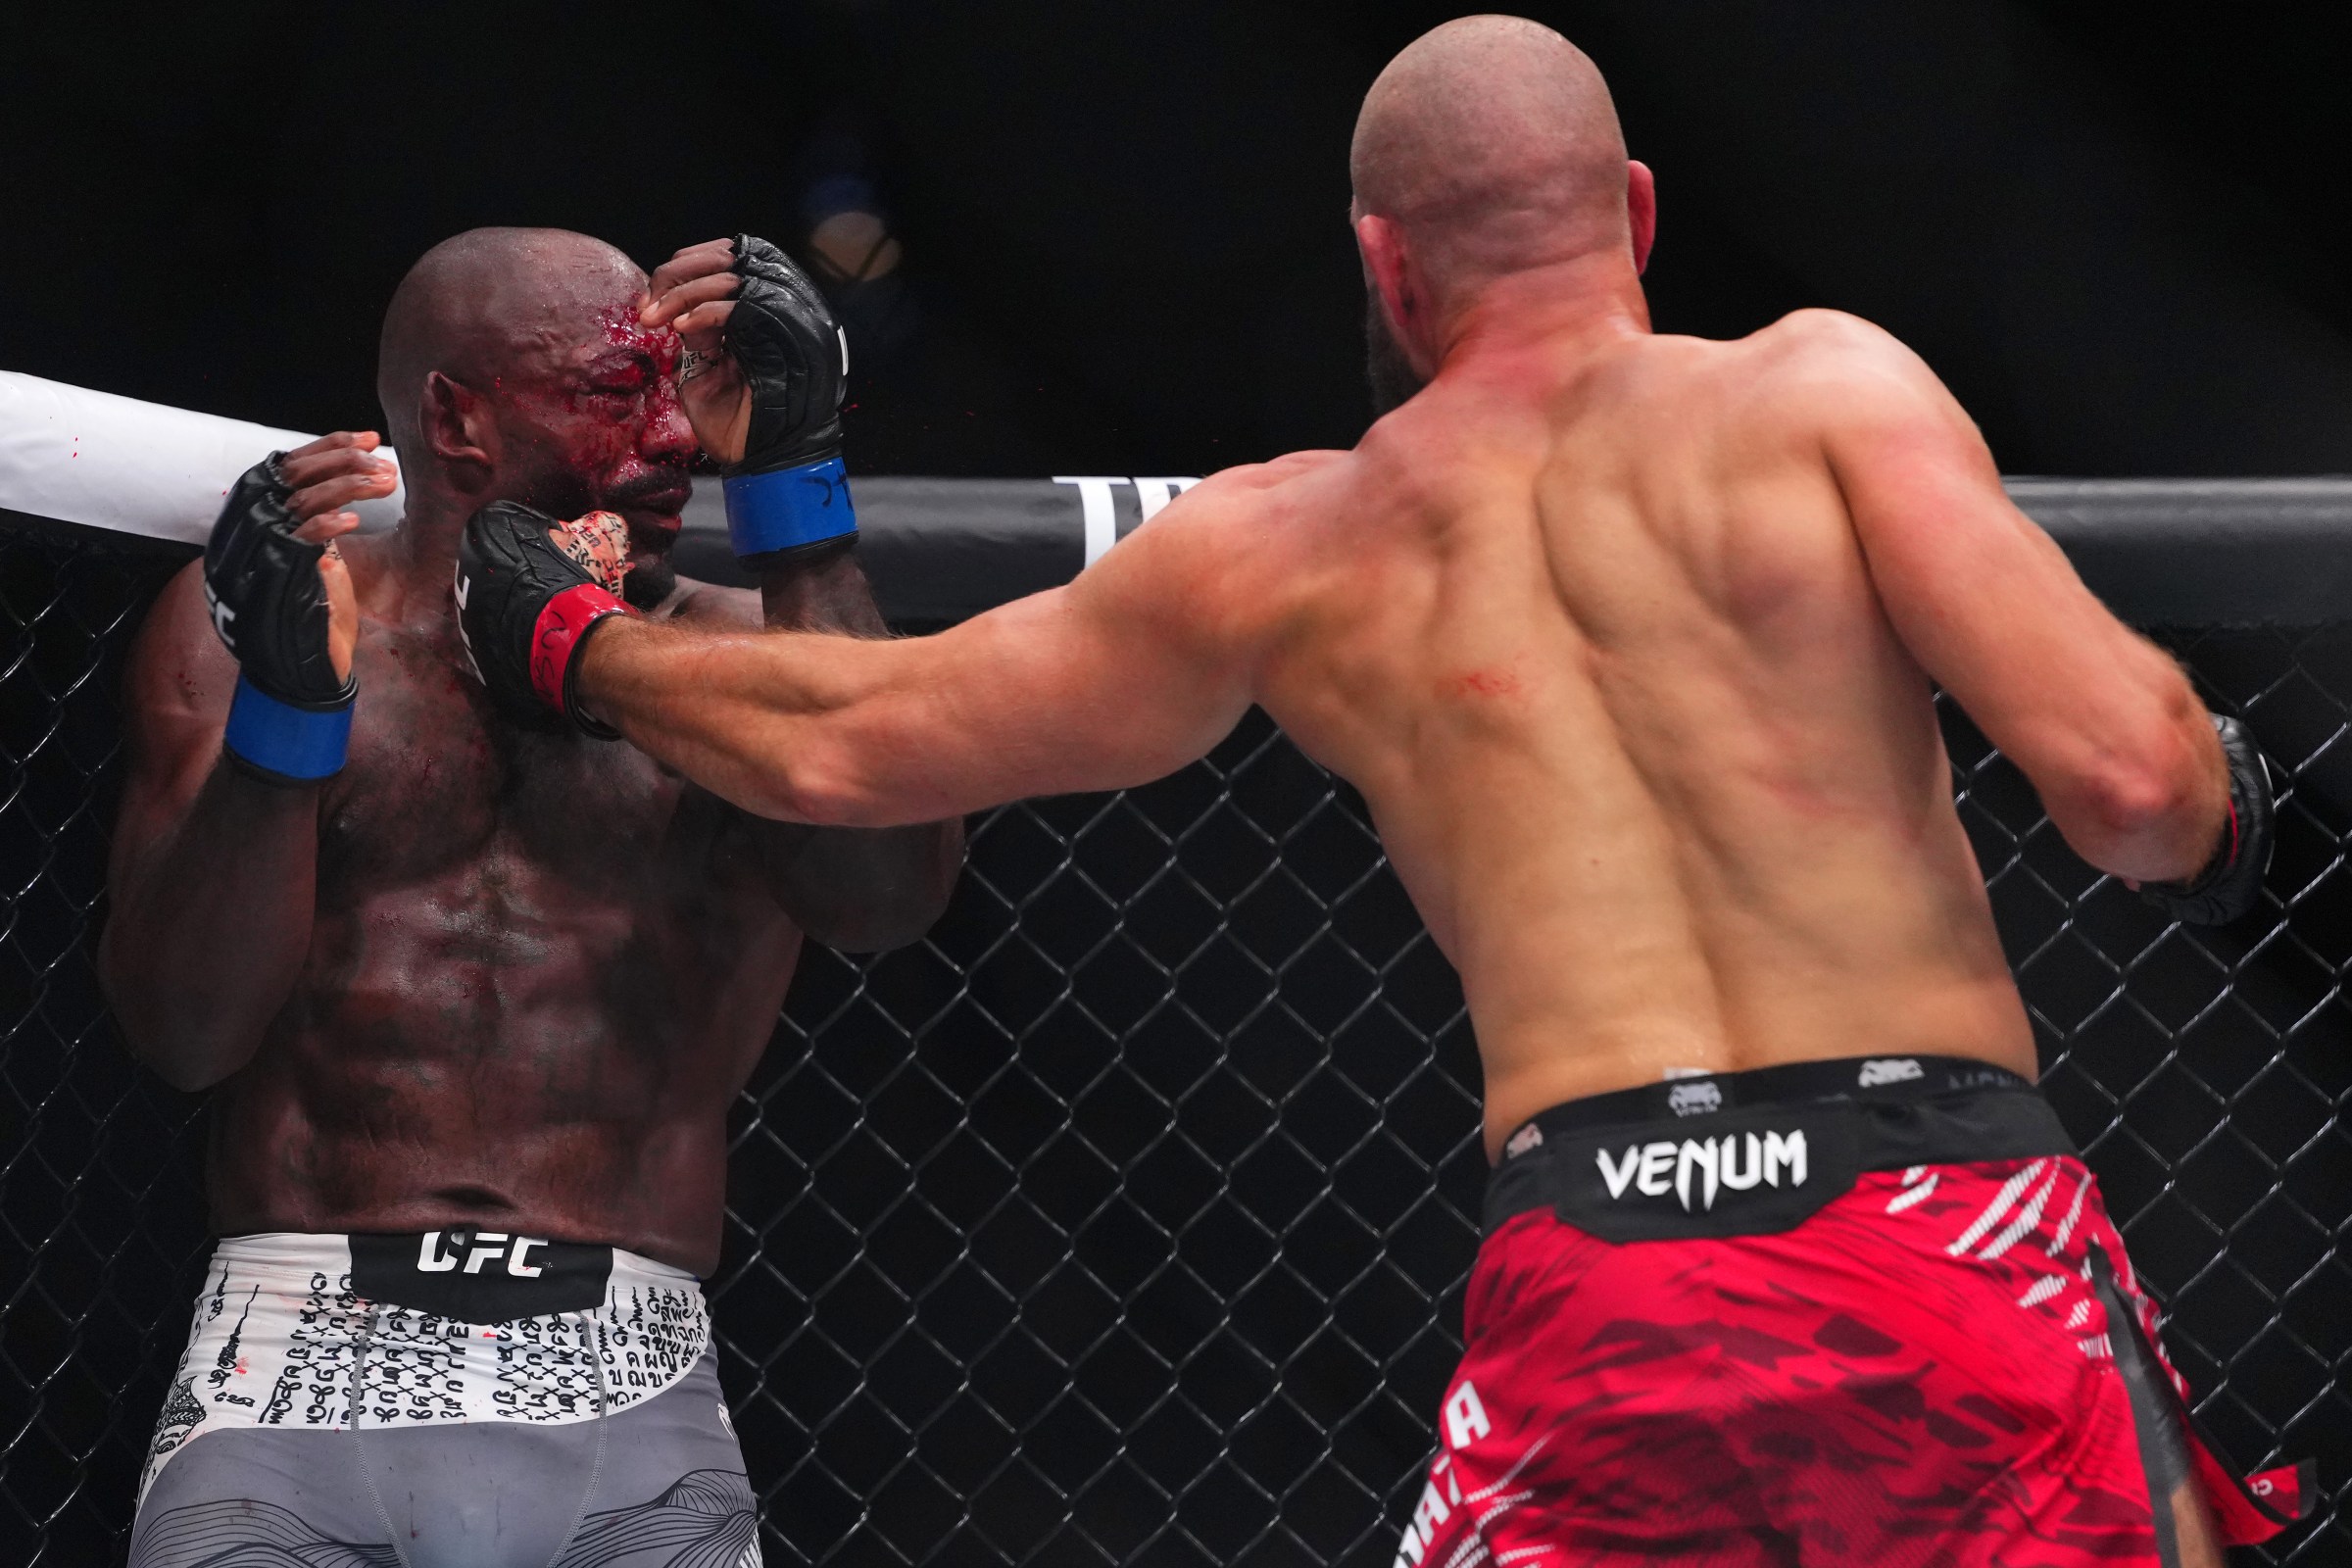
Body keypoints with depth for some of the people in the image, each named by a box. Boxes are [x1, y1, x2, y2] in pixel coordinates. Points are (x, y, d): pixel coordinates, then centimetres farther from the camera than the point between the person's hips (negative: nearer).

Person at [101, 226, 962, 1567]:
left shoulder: (735, 654, 12)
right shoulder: (234, 618, 10)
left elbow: (892, 897, -8)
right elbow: (185, 1029, 1)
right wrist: (285, 705, -13)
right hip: (307, 1363, -1)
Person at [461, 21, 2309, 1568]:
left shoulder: (1286, 549, 16)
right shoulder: (1822, 386, 5)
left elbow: (843, 747, 27)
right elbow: (2118, 765, -7)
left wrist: (571, 643, 45)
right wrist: (2214, 808, 18)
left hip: (1597, 1280, 2)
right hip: (1957, 1230, -2)